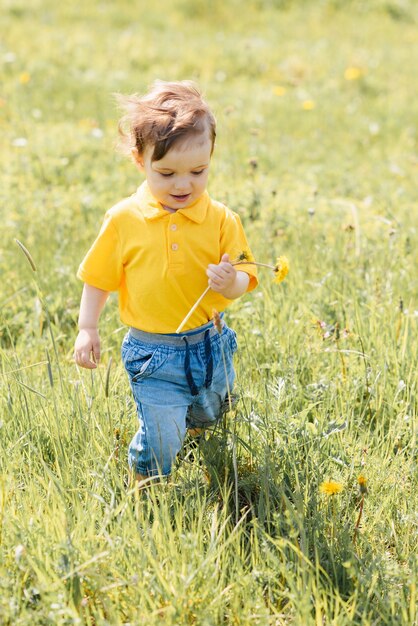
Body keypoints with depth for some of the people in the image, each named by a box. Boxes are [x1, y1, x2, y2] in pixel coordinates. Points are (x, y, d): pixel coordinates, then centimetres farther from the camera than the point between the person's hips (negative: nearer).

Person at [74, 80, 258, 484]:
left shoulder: (221, 220, -9)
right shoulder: (124, 220, -11)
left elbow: (242, 280, -6)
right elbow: (98, 278, 1)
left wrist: (229, 281, -28)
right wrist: (87, 329, -4)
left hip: (210, 347, 3)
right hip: (153, 354, -3)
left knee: (207, 423, 25)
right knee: (160, 444, -5)